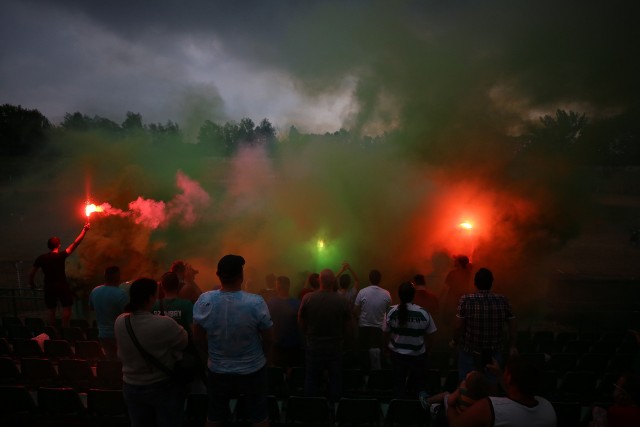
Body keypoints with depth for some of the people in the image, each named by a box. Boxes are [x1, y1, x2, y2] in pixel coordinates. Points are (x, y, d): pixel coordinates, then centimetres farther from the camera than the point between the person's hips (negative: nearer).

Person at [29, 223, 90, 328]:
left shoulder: (41, 258, 1)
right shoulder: (61, 255, -10)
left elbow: (31, 274, 5)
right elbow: (75, 243, -13)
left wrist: (32, 284, 22)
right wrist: (84, 230, -9)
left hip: (49, 287, 4)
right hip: (62, 286, -4)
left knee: (51, 310, 12)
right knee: (67, 307, 7)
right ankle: (65, 329, 5)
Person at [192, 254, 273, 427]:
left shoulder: (204, 301, -19)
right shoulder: (256, 302, -25)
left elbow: (198, 338, -6)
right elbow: (268, 338, -12)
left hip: (218, 370, 2)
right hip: (253, 369, -2)